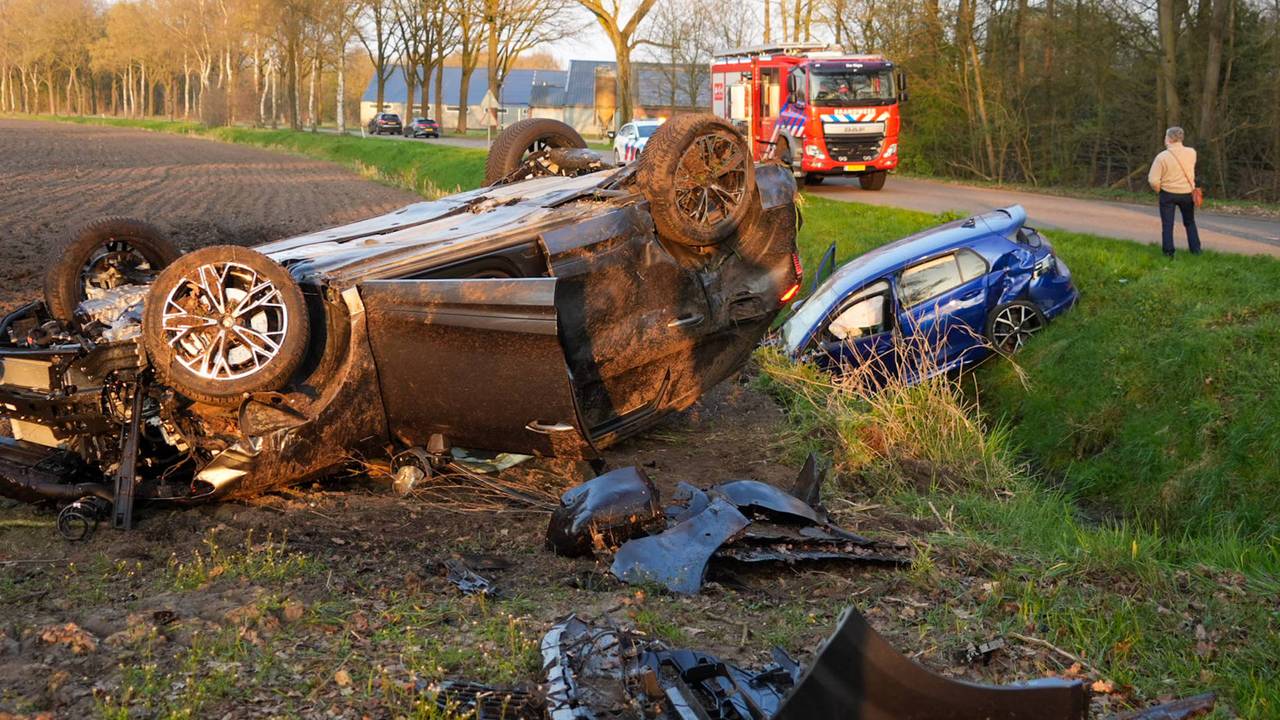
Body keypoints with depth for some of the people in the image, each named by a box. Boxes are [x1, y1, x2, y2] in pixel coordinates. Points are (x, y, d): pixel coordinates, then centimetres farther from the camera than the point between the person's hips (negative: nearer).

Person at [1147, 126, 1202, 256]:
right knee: (1190, 223, 19)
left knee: (1167, 225, 6)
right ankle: (1196, 250, 19)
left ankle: (1168, 253, 4)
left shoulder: (1162, 157, -19)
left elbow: (1153, 181, -18)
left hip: (1168, 194, -3)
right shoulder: (1191, 153, -8)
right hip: (1187, 193, 3)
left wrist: (1158, 189, 4)